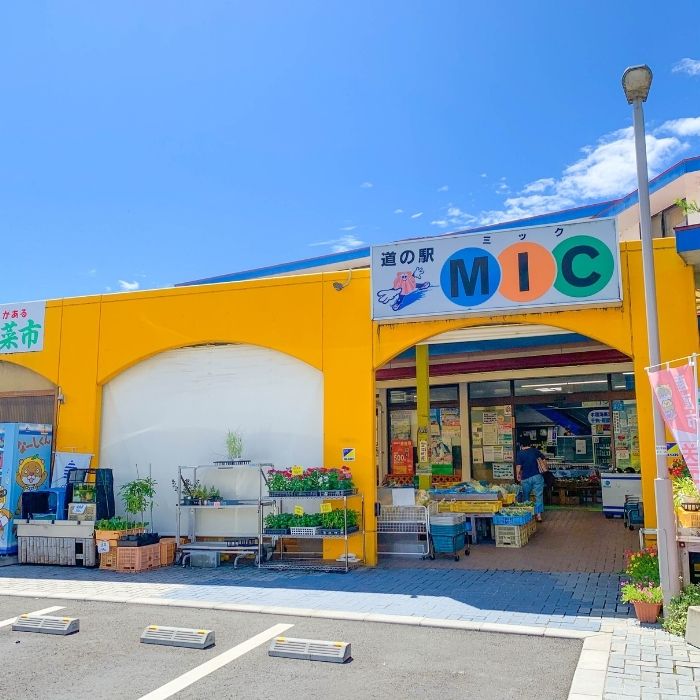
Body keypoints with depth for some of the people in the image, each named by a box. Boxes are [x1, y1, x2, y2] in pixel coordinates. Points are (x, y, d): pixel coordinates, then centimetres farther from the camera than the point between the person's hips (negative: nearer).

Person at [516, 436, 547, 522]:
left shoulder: (520, 453, -5)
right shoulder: (535, 451, 4)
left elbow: (518, 466, -10)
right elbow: (544, 460, 6)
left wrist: (517, 475, 4)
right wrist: (545, 469, 22)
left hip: (526, 478, -1)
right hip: (537, 476, 1)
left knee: (525, 496, 17)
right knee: (539, 496, 1)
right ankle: (538, 514, -5)